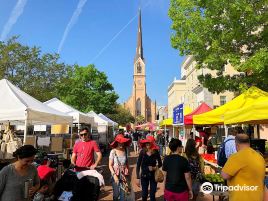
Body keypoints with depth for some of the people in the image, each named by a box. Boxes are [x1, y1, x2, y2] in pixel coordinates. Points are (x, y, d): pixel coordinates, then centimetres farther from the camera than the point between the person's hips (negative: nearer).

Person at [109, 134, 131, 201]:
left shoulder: (125, 151, -1)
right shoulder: (113, 151, -11)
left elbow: (126, 163, 9)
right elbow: (110, 165, -8)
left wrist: (127, 173, 5)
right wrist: (114, 175, -17)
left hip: (124, 175, 3)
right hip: (115, 174, -2)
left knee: (123, 194, 5)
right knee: (116, 194, 6)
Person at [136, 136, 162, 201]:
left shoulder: (156, 152, -11)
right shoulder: (142, 152, -12)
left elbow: (160, 164, 3)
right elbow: (138, 165, -8)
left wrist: (154, 168, -16)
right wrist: (138, 178, -11)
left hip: (153, 176, 0)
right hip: (144, 176, 0)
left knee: (152, 194, 8)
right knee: (144, 194, 8)